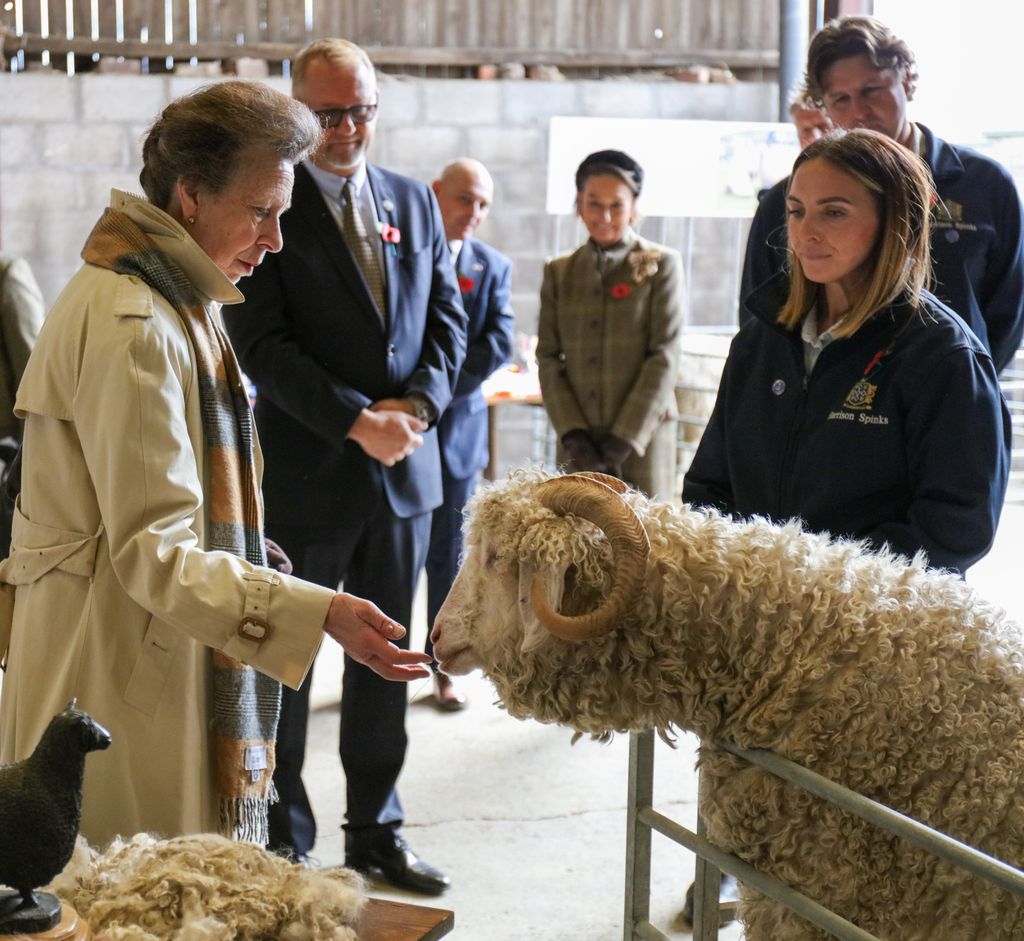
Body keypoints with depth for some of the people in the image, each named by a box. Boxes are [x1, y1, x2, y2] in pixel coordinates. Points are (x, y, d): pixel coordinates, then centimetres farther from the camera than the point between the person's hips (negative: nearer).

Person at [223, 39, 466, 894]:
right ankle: (283, 843, 19)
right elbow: (262, 344, -13)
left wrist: (416, 407, -8)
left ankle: (376, 831, 25)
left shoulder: (414, 203, 10)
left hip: (403, 468, 5)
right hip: (303, 471, -5)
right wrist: (358, 421, -19)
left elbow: (447, 320, 10)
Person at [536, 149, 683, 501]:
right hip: (577, 445, 3)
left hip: (642, 439, -2)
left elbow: (664, 356, -3)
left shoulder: (661, 264, 4)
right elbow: (548, 357, 8)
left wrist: (625, 438, -10)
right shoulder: (559, 272, 13)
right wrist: (573, 436, -5)